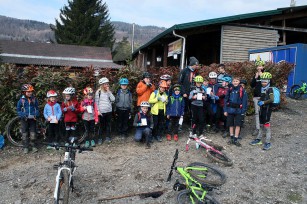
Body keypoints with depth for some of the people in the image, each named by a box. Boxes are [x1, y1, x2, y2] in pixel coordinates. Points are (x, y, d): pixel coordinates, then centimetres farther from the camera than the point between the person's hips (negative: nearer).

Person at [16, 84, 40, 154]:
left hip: (32, 119, 1)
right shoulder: (21, 100, -4)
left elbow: (37, 108, 7)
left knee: (33, 133, 5)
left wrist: (36, 115, -8)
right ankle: (25, 147, 15)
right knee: (24, 133, 6)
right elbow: (18, 110, 3)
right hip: (24, 119, -1)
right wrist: (23, 115, -11)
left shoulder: (34, 99, -1)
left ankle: (33, 146, 16)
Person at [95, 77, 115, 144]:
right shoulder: (98, 92, -3)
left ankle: (108, 137, 24)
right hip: (101, 112, -3)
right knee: (101, 125, 2)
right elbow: (96, 102, -3)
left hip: (109, 111, 4)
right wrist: (98, 111, -9)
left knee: (108, 125, 11)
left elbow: (113, 99, -5)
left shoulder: (109, 92, 8)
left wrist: (108, 91, -8)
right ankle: (100, 138, 13)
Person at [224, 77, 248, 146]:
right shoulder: (230, 90, 3)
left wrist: (243, 111, -8)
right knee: (231, 125, 10)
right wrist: (225, 110, 2)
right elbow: (226, 100, 5)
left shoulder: (242, 90, -4)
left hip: (238, 110, -2)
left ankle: (235, 139, 9)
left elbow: (244, 101, -4)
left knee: (238, 125, 0)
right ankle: (231, 138, 23)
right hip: (230, 110, 2)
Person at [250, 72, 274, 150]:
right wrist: (259, 101, 8)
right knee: (261, 125, 16)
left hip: (267, 109, -8)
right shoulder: (262, 89, 13)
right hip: (262, 109, 8)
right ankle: (258, 139, 25)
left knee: (267, 125, -6)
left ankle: (268, 142, 0)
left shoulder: (270, 89, -11)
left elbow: (272, 99, -25)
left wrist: (263, 102, -20)